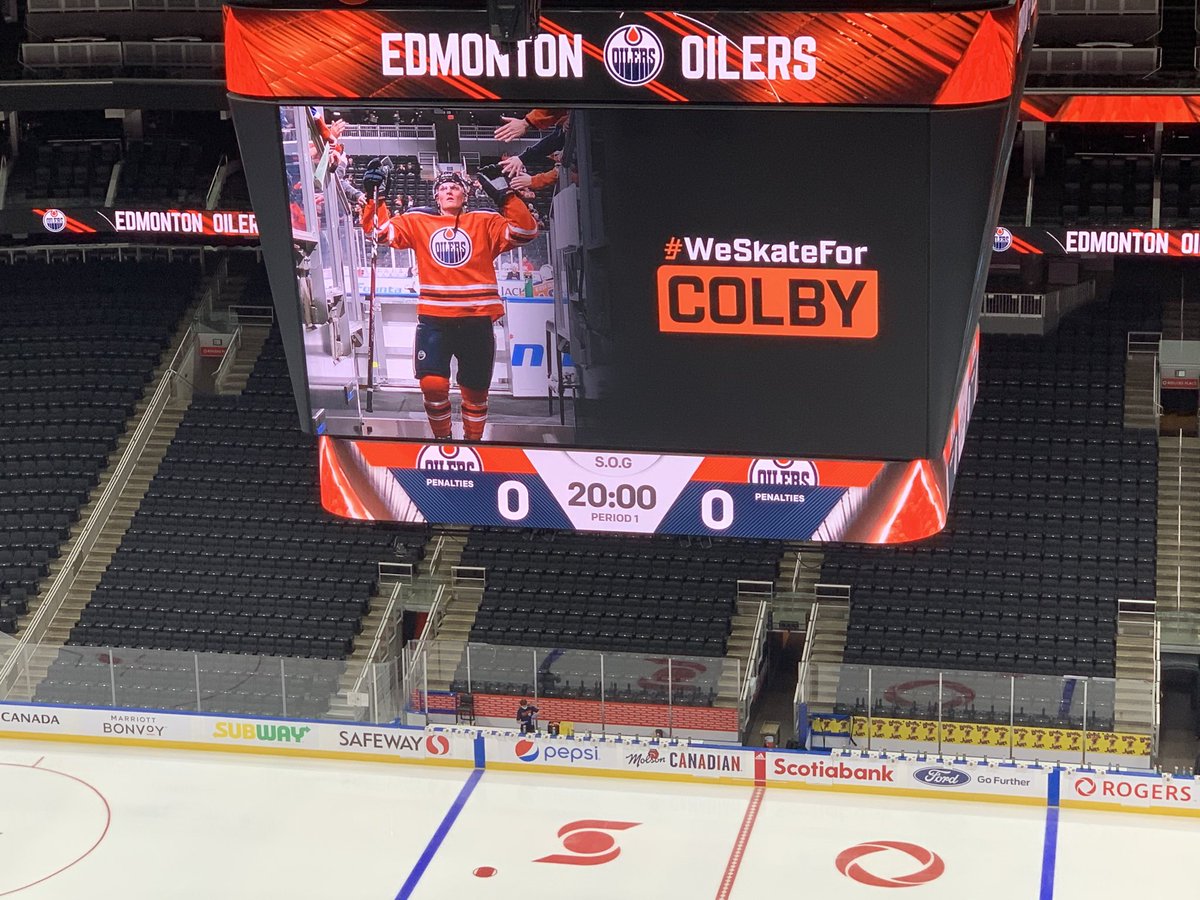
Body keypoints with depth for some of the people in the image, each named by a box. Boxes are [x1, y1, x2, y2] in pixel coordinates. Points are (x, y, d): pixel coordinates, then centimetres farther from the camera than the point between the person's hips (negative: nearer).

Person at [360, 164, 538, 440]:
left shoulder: (485, 222, 5)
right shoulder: (417, 221, 9)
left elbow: (524, 232, -5)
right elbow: (381, 231, 7)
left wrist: (505, 195, -13)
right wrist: (374, 197, -5)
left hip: (476, 321, 0)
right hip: (433, 320, 0)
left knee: (476, 391, 10)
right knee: (432, 385, -14)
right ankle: (442, 438, 11)